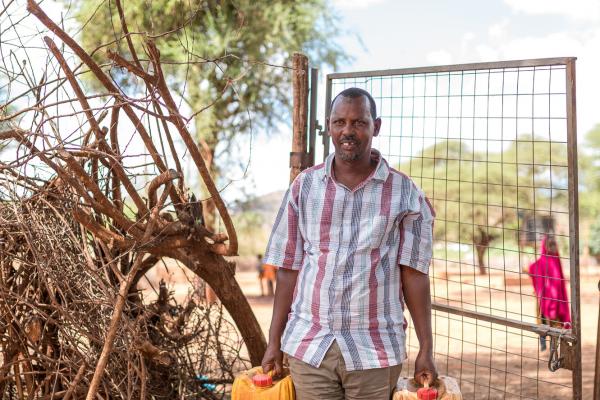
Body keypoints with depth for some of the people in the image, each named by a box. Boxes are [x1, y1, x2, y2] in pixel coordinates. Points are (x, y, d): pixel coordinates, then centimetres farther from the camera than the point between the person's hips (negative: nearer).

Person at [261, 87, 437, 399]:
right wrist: (274, 341, 4)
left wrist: (426, 350, -3)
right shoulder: (304, 186, 3)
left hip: (375, 349, -1)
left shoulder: (405, 194, -2)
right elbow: (288, 269, 5)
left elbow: (414, 274, -1)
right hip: (308, 344, 1)